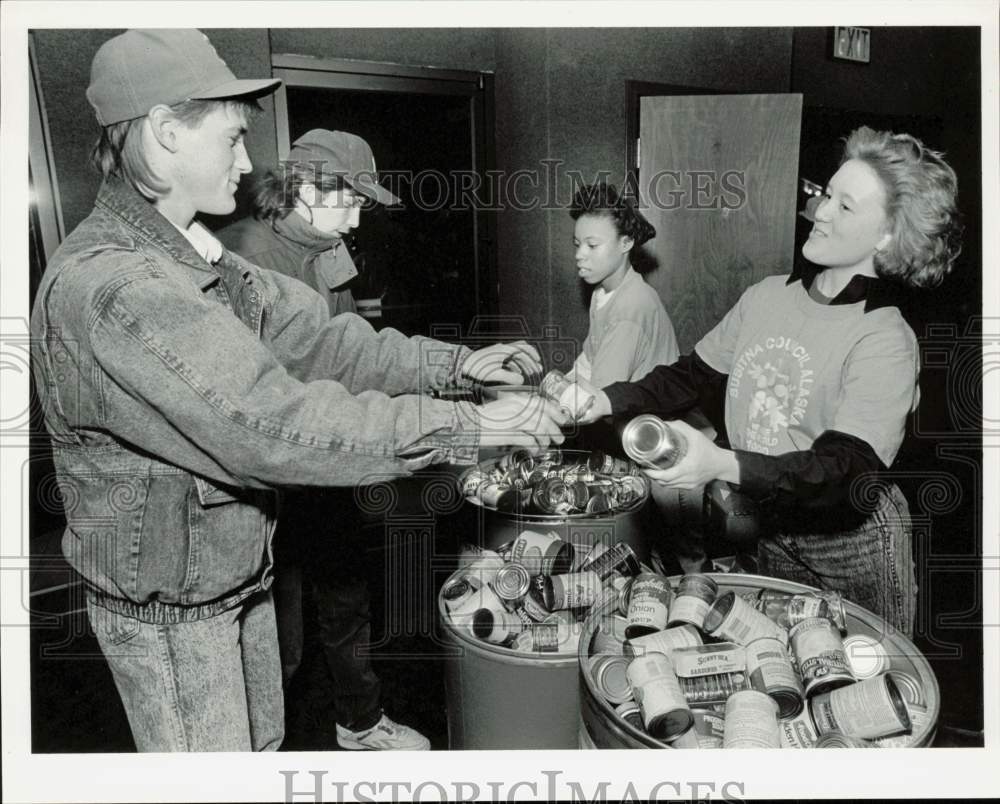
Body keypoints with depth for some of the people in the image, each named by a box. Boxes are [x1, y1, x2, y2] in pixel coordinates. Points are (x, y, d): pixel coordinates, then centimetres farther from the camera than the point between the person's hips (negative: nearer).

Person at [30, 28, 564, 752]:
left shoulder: (199, 259, 4)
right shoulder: (105, 286, -29)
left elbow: (312, 337, 2)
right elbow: (272, 427, -35)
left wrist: (453, 362, -7)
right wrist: (468, 428, -31)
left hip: (240, 575, 9)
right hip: (171, 613, -8)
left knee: (263, 745, 25)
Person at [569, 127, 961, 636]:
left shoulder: (885, 341, -21)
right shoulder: (767, 296, -2)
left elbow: (845, 469, -30)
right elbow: (695, 374, 5)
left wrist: (723, 465, -45)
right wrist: (605, 402, -10)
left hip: (851, 556, -5)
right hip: (771, 536, 5)